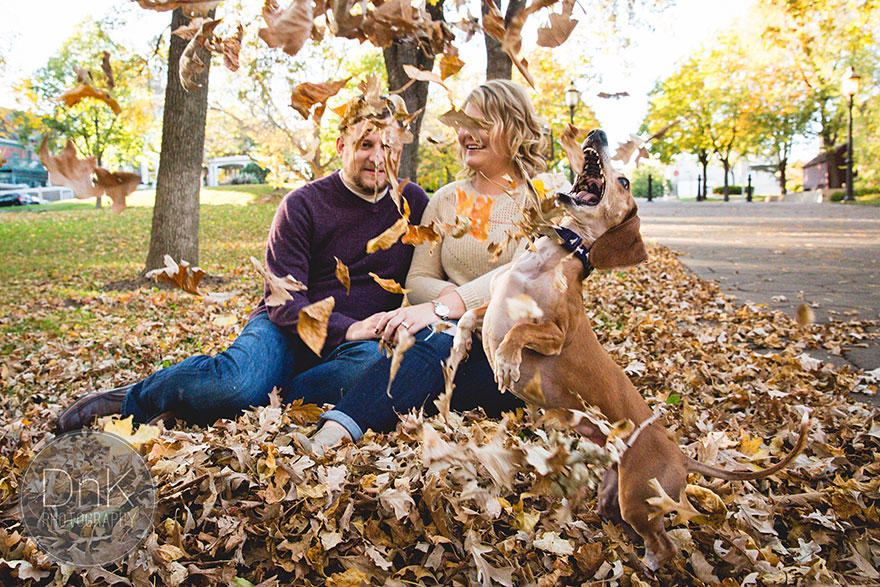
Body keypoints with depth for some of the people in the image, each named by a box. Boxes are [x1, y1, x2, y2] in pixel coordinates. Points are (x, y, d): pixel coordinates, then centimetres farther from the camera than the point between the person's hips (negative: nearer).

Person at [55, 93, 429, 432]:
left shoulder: (413, 202, 6)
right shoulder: (301, 205, -3)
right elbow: (285, 302, -9)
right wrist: (347, 329, -25)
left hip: (354, 342, 2)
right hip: (287, 331, -2)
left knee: (374, 363, -37)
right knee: (238, 382, -36)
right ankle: (128, 401, -10)